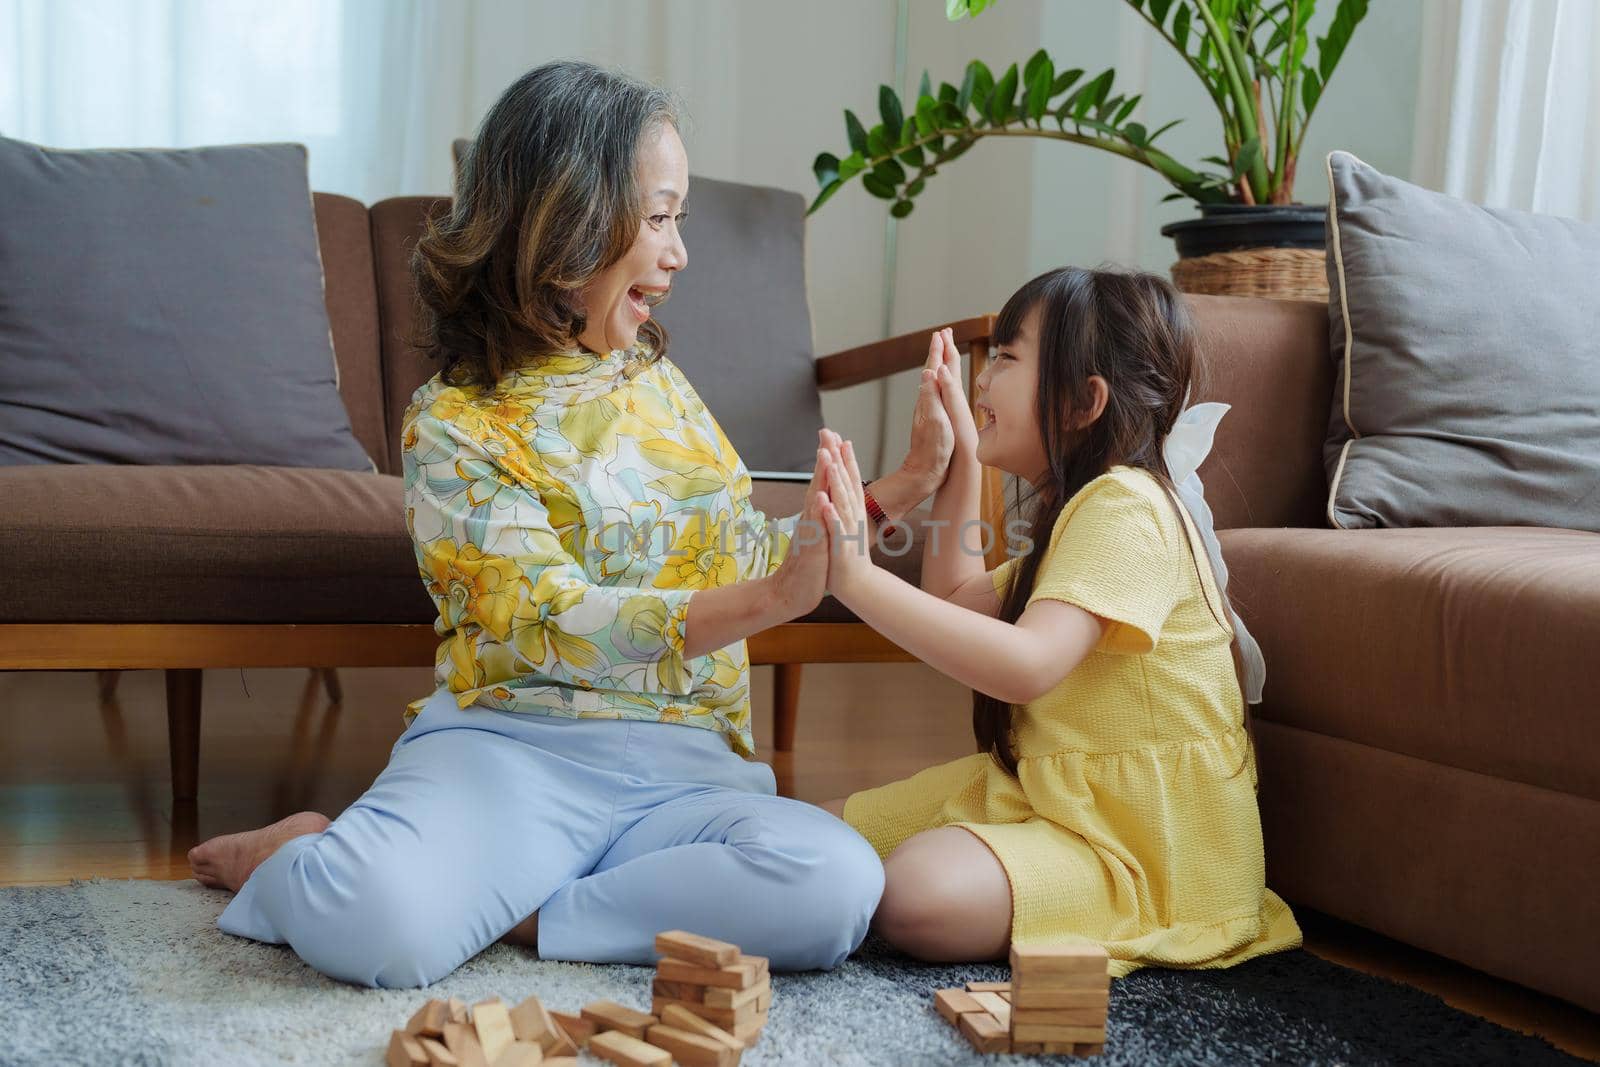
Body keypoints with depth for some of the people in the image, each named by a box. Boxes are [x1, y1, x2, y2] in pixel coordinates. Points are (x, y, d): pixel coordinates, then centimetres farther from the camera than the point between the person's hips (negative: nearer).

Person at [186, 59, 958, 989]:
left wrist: (902, 486, 14)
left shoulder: (654, 378, 17)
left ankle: (502, 910, -12)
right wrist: (771, 601, -24)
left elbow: (749, 552, 24)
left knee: (837, 887, -29)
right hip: (510, 747, -5)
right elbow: (557, 627, -14)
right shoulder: (459, 425, -3)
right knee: (376, 926, -36)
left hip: (679, 763, 5)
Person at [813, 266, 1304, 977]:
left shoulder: (1125, 506, -20)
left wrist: (857, 578, -36)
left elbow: (1026, 664, -34)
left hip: (1144, 841, -10)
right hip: (1042, 791, 10)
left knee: (919, 894, -32)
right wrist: (960, 461, 17)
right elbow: (961, 603, 23)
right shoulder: (1075, 509, 14)